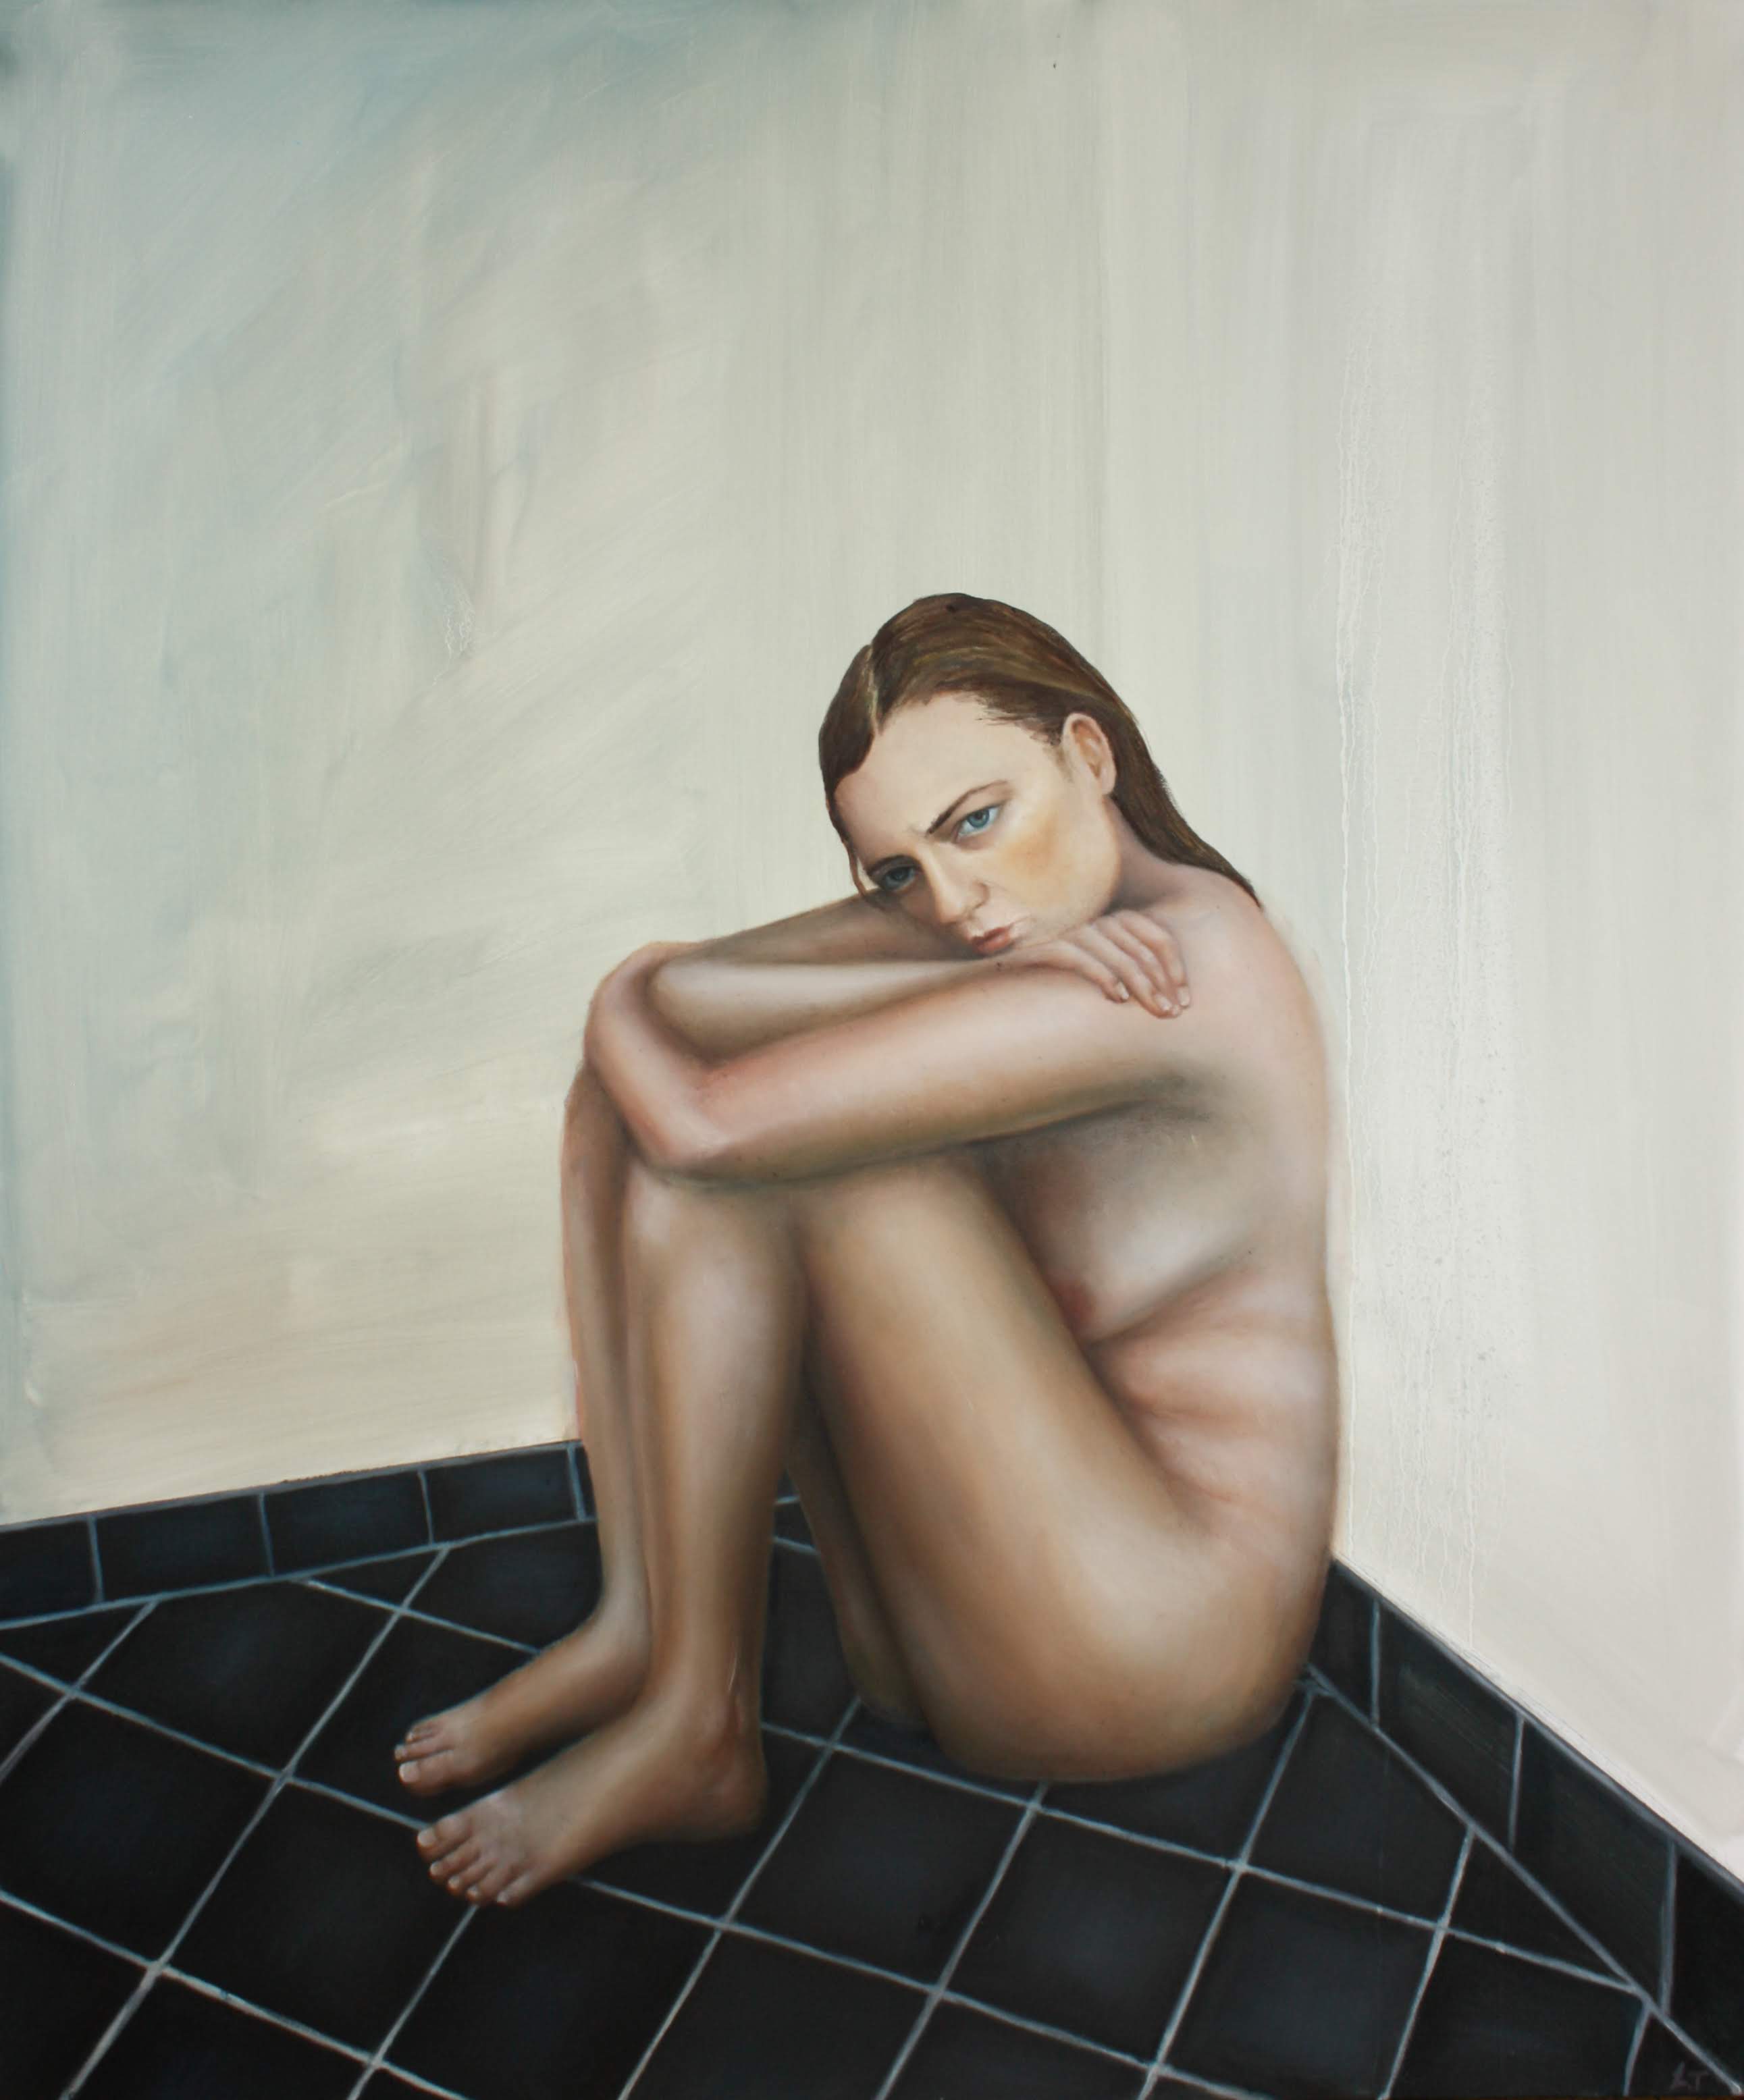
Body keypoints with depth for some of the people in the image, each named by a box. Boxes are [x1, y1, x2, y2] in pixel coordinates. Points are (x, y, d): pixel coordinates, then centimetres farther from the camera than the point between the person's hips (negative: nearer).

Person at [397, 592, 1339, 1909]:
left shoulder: (1181, 947, -21)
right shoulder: (994, 911, 5)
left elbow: (706, 1123, -26)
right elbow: (681, 989, -7)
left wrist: (621, 1007, -3)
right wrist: (979, 971, -21)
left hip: (1167, 1636, -8)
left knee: (706, 1128, -20)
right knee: (630, 1096, 3)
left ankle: (692, 1724, -8)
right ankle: (640, 1622, -1)